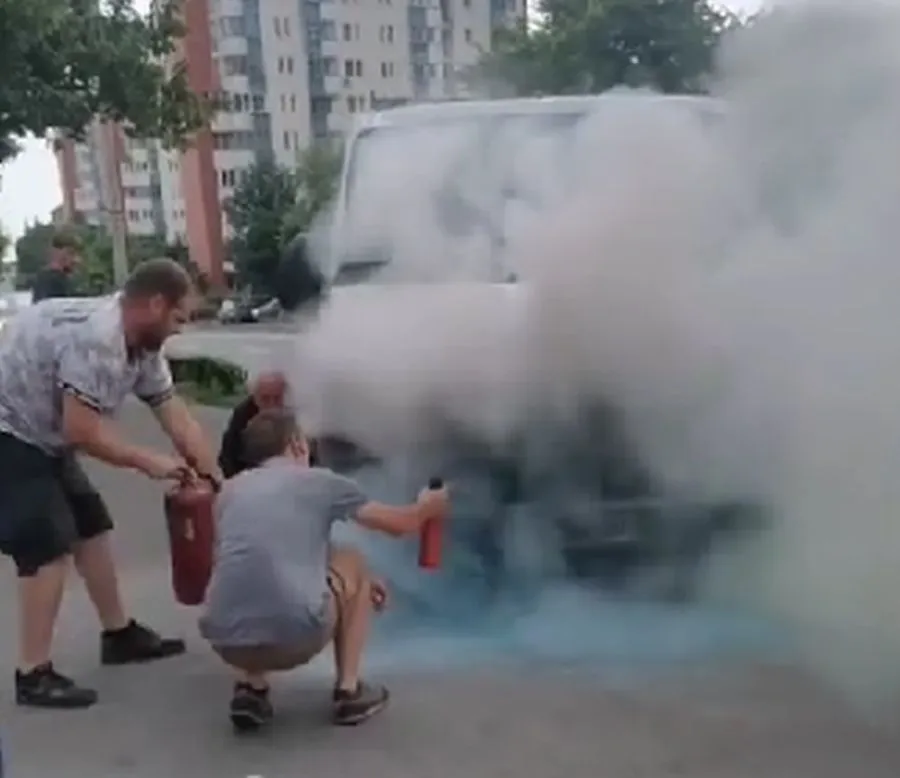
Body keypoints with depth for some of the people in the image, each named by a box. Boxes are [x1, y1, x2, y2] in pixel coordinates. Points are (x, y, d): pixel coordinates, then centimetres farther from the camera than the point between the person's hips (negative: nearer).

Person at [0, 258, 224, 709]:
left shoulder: (141, 345, 1)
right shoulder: (94, 337, -30)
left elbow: (177, 418, 3)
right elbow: (81, 431, -30)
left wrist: (216, 482, 1)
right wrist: (147, 462, -17)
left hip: (40, 437, 10)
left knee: (90, 527, 13)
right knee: (50, 546, -12)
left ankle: (119, 634, 25)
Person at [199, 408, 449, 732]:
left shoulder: (229, 491, 22)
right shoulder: (320, 481, 11)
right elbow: (400, 523, 22)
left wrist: (355, 583, 48)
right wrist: (426, 507, 48)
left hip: (227, 642, 4)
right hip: (296, 636, -4)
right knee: (351, 564, 25)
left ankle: (250, 690, 16)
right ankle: (349, 691, 22)